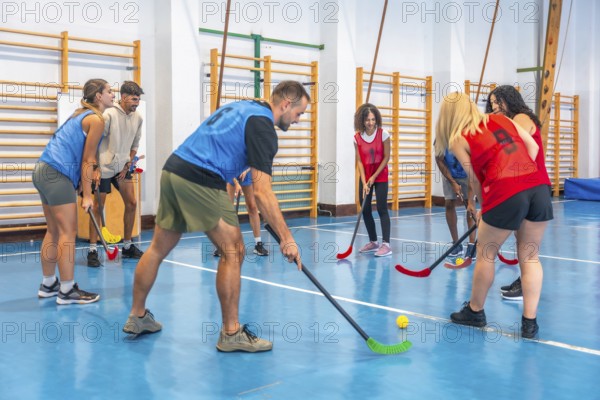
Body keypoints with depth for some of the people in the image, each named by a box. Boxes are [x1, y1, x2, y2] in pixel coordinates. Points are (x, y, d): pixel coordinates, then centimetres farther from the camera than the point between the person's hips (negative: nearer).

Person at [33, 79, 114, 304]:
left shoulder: (83, 115, 19)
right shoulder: (96, 120, -9)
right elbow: (87, 160, -10)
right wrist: (87, 195, -8)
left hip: (44, 170, 10)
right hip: (57, 174, -10)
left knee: (54, 231, 14)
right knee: (68, 232, -6)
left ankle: (48, 285, 21)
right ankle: (67, 291, -3)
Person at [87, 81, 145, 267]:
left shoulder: (138, 118, 2)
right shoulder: (109, 115, -17)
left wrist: (127, 165, 5)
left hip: (122, 168, 7)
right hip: (104, 168, -6)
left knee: (131, 204, 6)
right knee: (98, 207, -2)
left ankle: (127, 247, 18)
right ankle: (93, 250, 4)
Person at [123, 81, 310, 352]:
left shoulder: (242, 107, 19)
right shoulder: (263, 126, -9)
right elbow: (262, 192, -17)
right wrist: (286, 238, -15)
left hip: (172, 170, 10)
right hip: (200, 180, -10)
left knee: (158, 248, 17)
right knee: (233, 251, -2)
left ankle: (137, 317, 31)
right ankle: (231, 333, 5)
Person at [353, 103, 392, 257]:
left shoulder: (383, 134, -11)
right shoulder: (357, 137, -4)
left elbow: (386, 157, -8)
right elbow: (359, 161, -3)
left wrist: (374, 176, -11)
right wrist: (364, 182, -11)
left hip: (380, 177, -4)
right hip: (365, 177, 4)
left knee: (382, 209, -9)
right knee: (365, 210, 5)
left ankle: (386, 244, -9)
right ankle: (373, 242, 19)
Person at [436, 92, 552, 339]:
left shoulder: (457, 139, 7)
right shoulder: (500, 119, 21)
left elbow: (476, 180, 9)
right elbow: (533, 147, 15)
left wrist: (480, 208, 22)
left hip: (505, 193, -5)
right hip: (538, 187, 5)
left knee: (485, 254, 14)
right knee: (530, 257, 13)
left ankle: (475, 312, 30)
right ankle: (529, 322, 13)